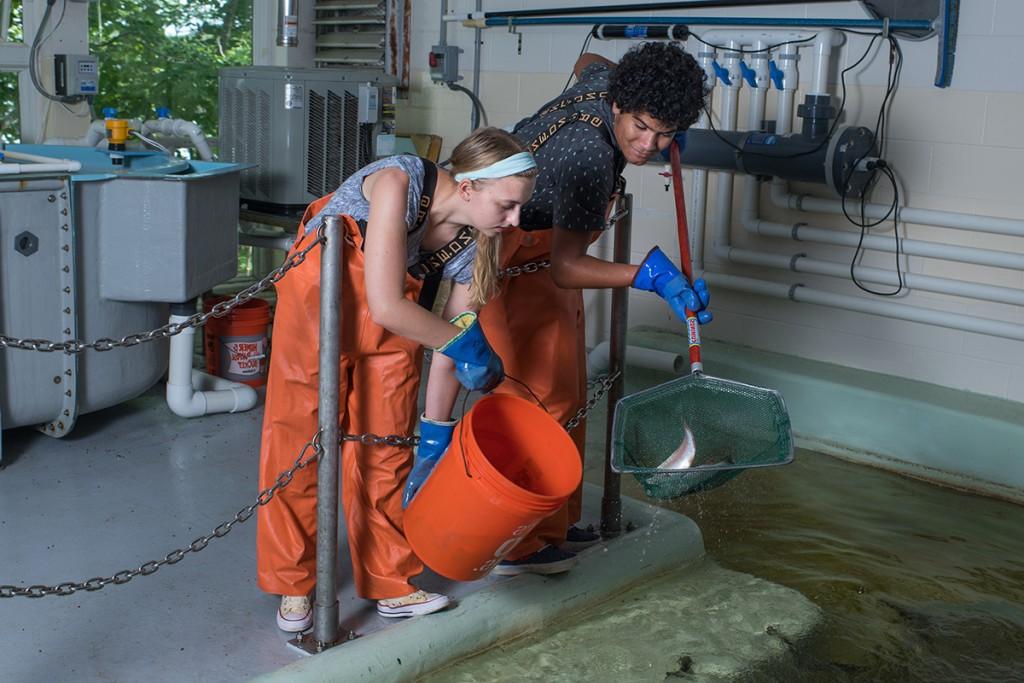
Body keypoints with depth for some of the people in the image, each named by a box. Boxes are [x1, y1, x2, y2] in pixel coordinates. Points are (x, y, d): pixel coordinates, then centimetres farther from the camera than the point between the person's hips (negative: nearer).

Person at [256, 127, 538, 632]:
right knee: (300, 439, 3)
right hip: (320, 295, -4)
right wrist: (462, 339, -23)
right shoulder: (398, 183, -32)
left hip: (392, 317, 5)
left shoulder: (475, 244, -14)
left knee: (386, 450, 6)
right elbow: (386, 306, -34)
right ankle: (293, 586, 20)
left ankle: (390, 583, 22)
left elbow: (450, 353, -6)